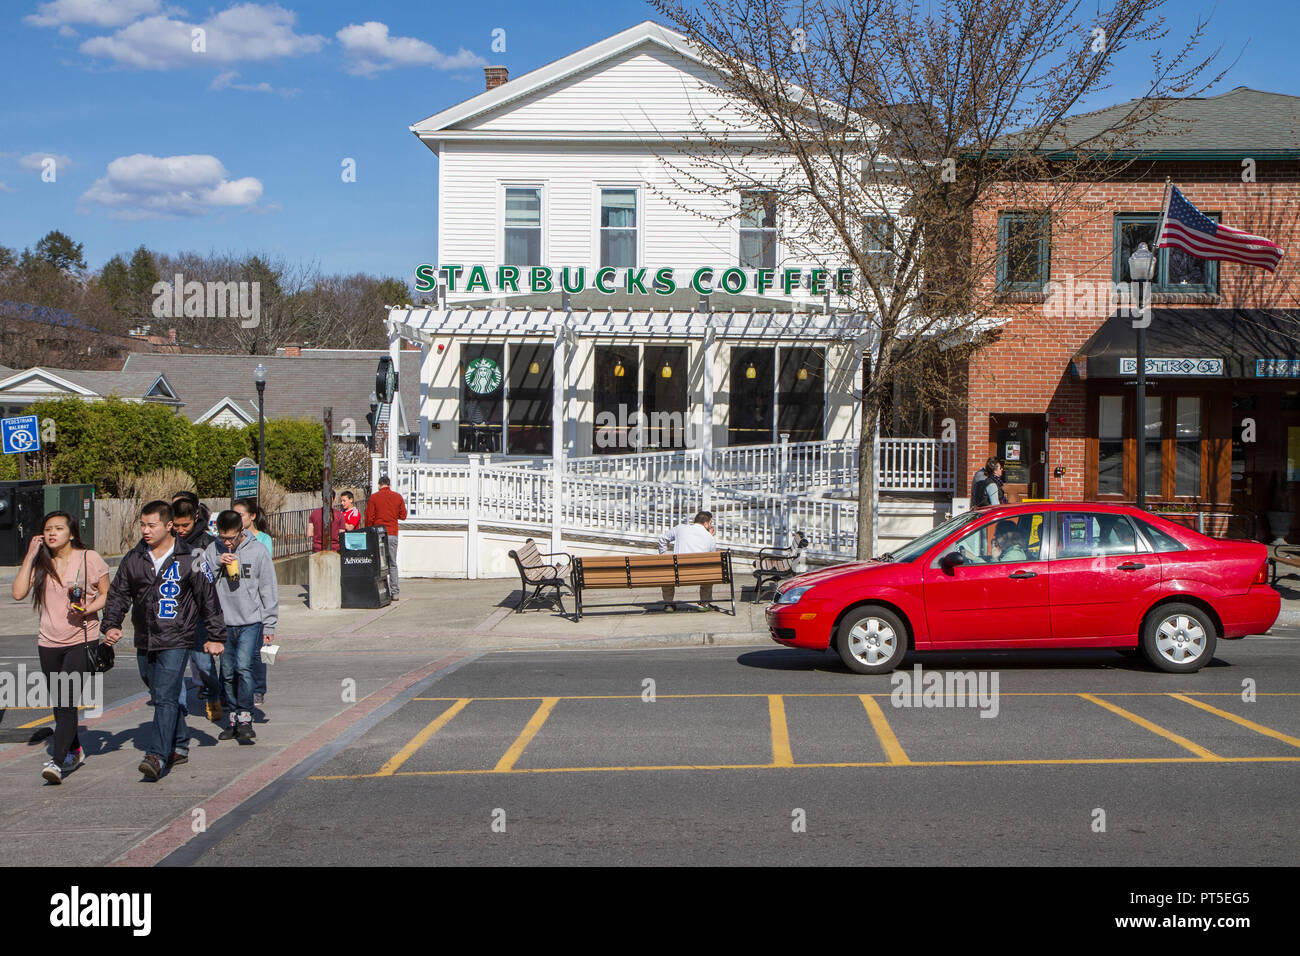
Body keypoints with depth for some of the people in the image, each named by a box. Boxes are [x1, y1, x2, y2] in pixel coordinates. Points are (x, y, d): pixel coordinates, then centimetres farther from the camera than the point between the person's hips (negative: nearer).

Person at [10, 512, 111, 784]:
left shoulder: (89, 558, -3)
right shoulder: (40, 563, 7)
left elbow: (108, 594, 1)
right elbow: (18, 593, -7)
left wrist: (87, 609, -17)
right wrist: (30, 557, -6)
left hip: (82, 640, -5)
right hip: (49, 642, 5)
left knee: (67, 702, -15)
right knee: (58, 703, 13)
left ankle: (57, 762, -18)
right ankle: (75, 751, 32)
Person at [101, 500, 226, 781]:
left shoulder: (189, 559, -4)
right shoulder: (133, 559, 7)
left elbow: (209, 598, 1)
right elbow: (118, 594, 14)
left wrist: (215, 637, 3)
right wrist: (111, 625, -2)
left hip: (176, 641, -5)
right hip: (144, 642, 5)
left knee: (166, 697, -15)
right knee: (162, 696, 14)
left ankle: (157, 755, -20)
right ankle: (180, 746, 28)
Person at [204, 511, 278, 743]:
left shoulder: (257, 550, -4)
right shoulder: (213, 550, 4)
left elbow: (269, 590, 0)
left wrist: (269, 626, -2)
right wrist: (216, 563, -15)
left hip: (251, 622, -4)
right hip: (224, 623, 4)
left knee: (243, 667, -17)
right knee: (228, 672, 8)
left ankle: (245, 718, -11)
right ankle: (234, 719, 19)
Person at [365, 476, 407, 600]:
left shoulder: (373, 497, -3)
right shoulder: (397, 497, 3)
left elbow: (369, 518, -3)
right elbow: (403, 515, 8)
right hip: (392, 534, 2)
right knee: (392, 564, 7)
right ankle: (394, 593, 3)